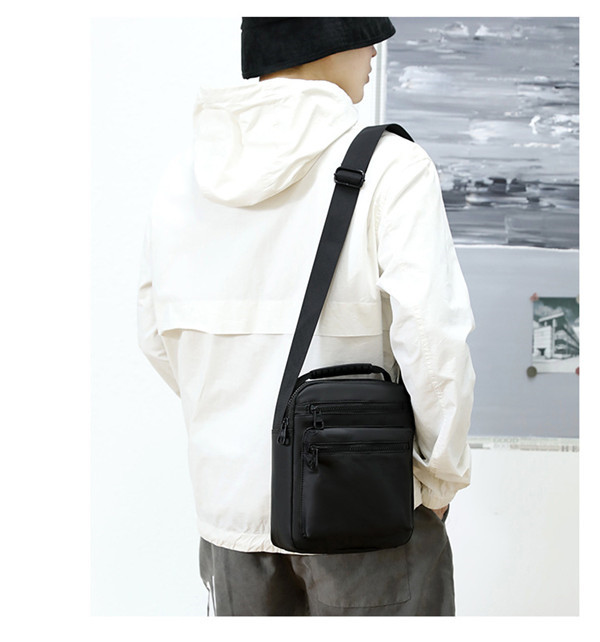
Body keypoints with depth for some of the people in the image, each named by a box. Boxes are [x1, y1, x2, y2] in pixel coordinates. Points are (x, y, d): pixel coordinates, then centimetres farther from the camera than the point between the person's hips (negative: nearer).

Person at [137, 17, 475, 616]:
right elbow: (432, 342, -20)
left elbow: (159, 332, 9)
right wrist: (443, 476, -4)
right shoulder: (390, 167, -15)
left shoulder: (186, 173, 1)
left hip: (230, 497, 5)